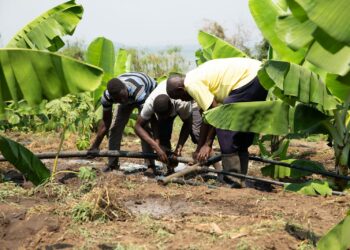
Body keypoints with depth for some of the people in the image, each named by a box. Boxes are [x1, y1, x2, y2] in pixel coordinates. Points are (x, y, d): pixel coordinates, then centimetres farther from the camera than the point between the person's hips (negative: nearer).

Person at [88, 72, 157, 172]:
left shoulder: (138, 91, -47)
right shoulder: (106, 97, -32)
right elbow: (105, 122, -16)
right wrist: (95, 147, -12)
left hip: (149, 92, -4)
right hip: (129, 97, 4)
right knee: (116, 127, -4)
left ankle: (150, 165, -17)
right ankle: (112, 164, 7)